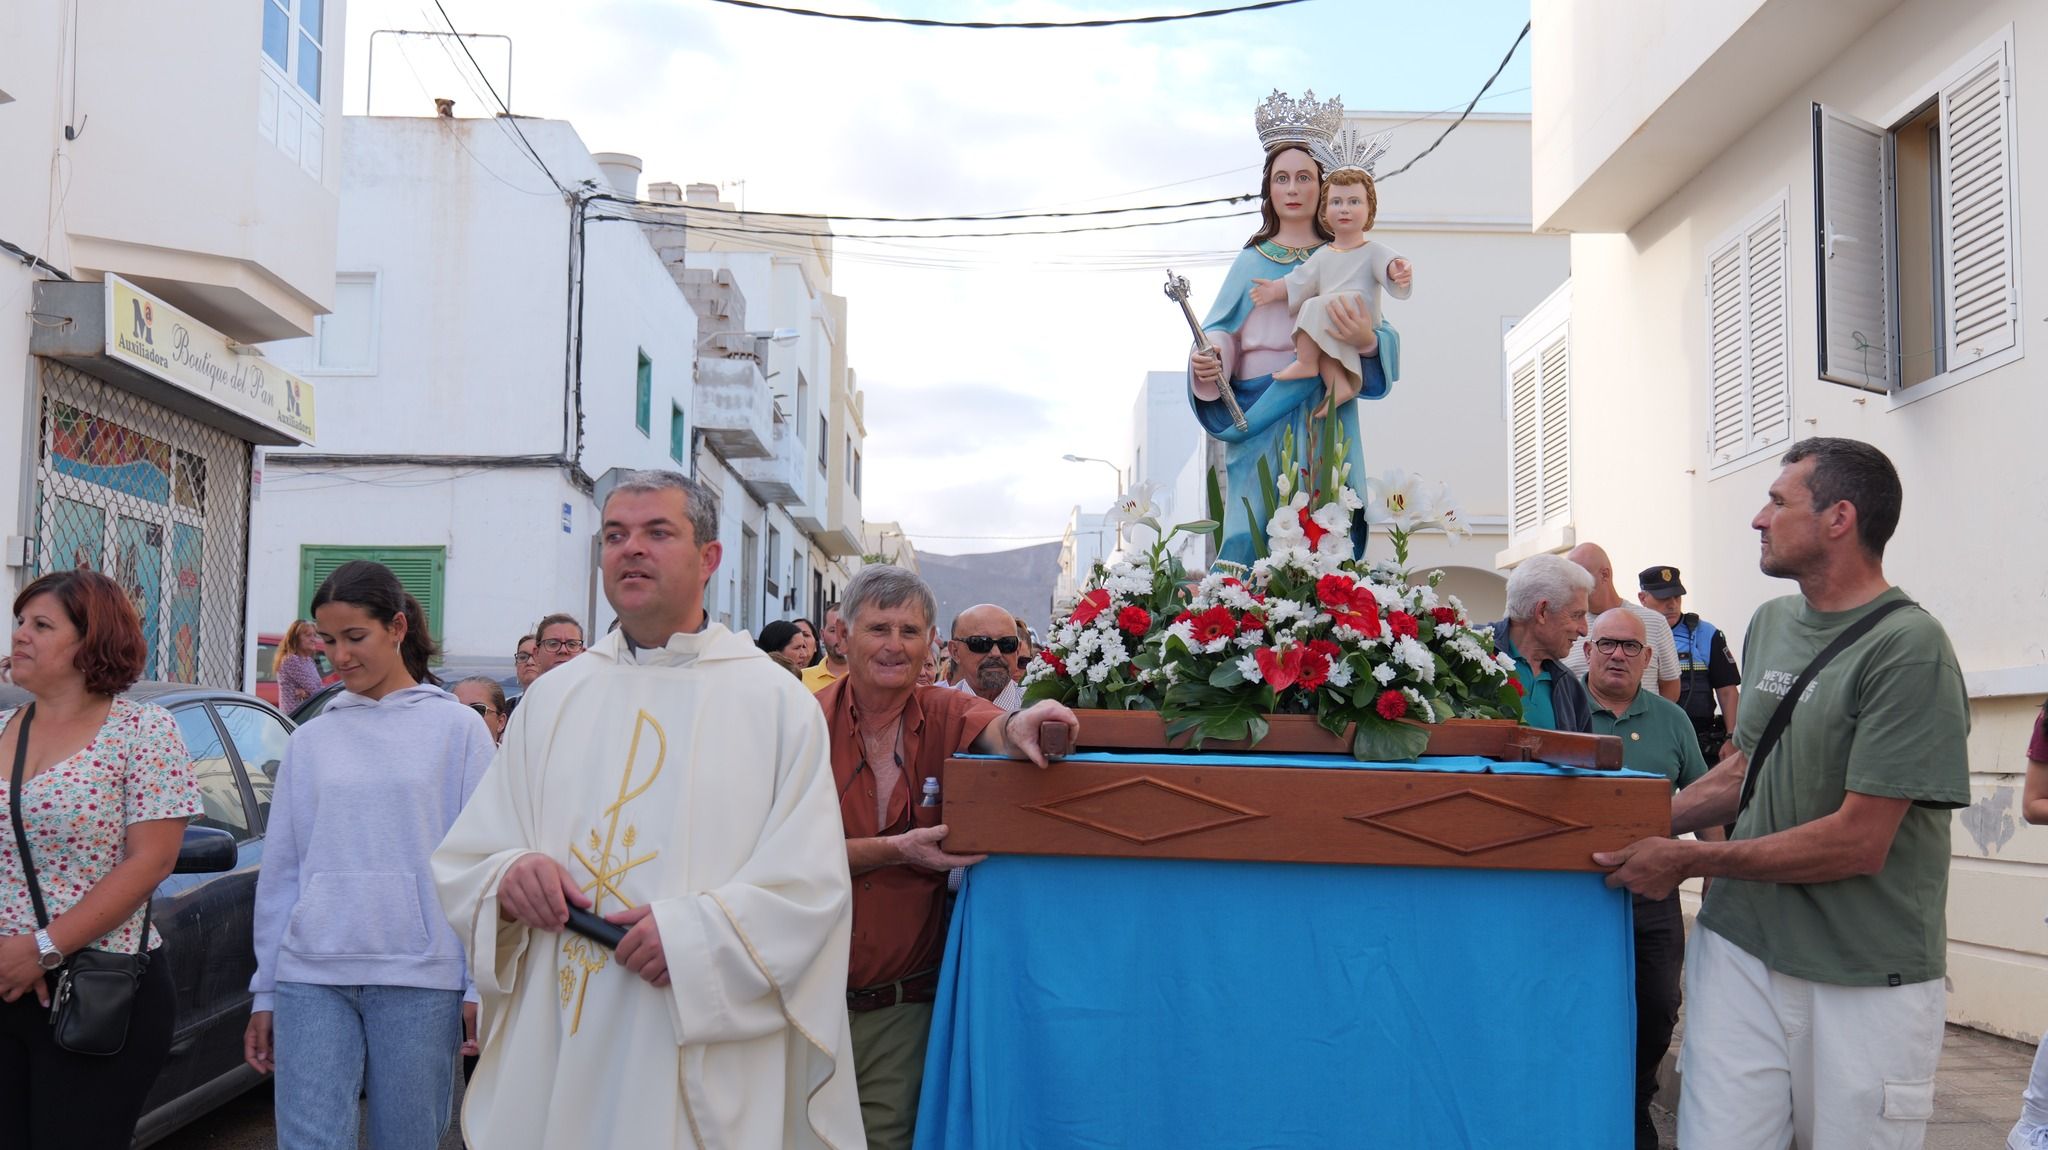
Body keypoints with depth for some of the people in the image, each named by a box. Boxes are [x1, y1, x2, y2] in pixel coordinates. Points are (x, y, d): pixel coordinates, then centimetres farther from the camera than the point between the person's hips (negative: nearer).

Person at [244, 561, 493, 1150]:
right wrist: (264, 994, 12)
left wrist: (481, 988, -3)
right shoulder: (309, 741, 11)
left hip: (417, 978, -2)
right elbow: (280, 871, 14)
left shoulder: (457, 727, 3)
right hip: (312, 976, 2)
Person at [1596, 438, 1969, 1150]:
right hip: (1741, 946, 5)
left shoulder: (1908, 646, -14)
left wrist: (1687, 861, -13)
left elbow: (1857, 842, -17)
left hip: (1866, 983, -5)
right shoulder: (1770, 623, 11)